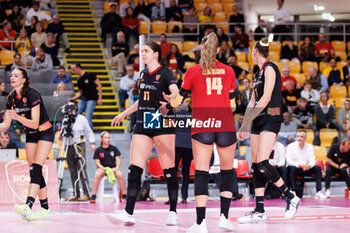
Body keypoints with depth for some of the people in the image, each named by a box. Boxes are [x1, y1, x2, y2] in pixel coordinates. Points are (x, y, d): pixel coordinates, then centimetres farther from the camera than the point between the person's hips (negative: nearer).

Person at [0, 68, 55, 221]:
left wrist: (18, 117, -40)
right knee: (35, 172, 2)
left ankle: (28, 206, -38)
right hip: (30, 136, 7)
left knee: (36, 168, -22)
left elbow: (34, 123, -27)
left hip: (45, 133, -7)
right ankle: (45, 209, 9)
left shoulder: (32, 95, -22)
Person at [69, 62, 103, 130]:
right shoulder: (79, 80, 12)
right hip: (83, 99, 7)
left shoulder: (90, 75, -8)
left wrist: (100, 98, -11)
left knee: (87, 117, -18)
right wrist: (73, 98, 0)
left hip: (92, 99, -7)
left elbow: (99, 85, -7)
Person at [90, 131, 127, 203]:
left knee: (120, 174, -32)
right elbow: (97, 163, 1)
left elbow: (118, 159, 8)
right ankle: (93, 196, -32)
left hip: (113, 168, 1)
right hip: (102, 168, -1)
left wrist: (117, 167, -13)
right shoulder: (98, 150, 7)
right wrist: (104, 169, -16)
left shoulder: (114, 148, 11)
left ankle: (124, 195, -23)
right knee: (97, 175, -36)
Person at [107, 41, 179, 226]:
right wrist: (124, 114, 33)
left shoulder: (165, 73, -4)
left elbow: (175, 91, -21)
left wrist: (172, 98, -44)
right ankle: (128, 213, -9)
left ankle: (173, 213, 10)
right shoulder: (143, 74, 16)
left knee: (169, 170, -1)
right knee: (134, 169, -4)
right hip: (142, 125, 6)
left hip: (162, 125, -6)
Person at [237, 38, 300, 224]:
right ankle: (259, 211, 2)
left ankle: (291, 198, -6)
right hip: (259, 121, 9)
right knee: (256, 166, 3)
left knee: (262, 163, -18)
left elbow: (266, 98, -16)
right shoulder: (259, 73, 19)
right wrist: (244, 126, 19)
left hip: (270, 118, -9)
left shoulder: (269, 68, -8)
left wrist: (249, 120, -15)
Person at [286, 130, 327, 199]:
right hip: (295, 168, -3)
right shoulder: (290, 146, -5)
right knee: (292, 168, -36)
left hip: (306, 169, 3)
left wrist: (309, 165, -28)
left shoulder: (309, 147, 6)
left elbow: (312, 161, -3)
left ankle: (318, 192, -24)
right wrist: (300, 165, -32)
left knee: (318, 168, -20)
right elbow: (289, 161, -15)